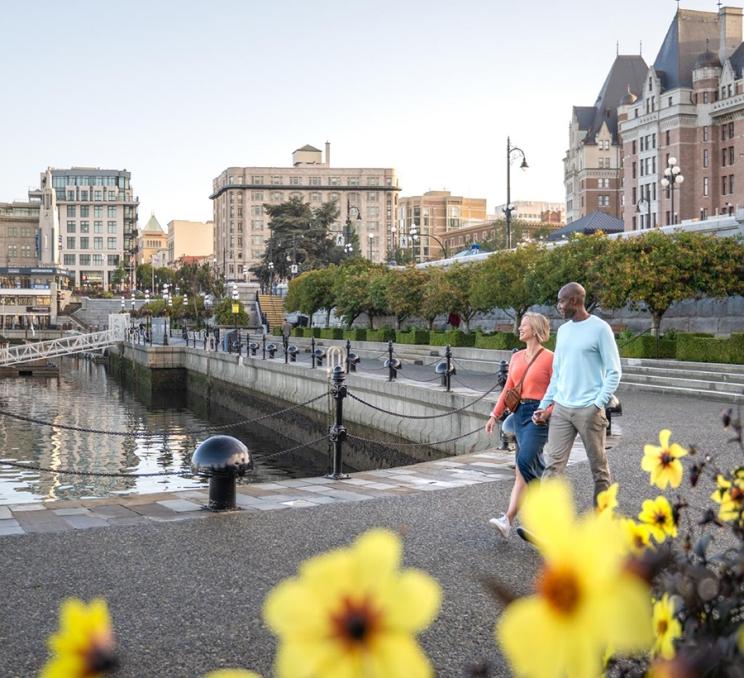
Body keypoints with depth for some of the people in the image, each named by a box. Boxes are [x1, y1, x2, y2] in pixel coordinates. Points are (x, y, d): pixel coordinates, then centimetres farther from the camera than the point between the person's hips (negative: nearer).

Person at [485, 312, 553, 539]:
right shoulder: (516, 357, 14)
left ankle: (508, 520, -16)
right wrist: (495, 415, 13)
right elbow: (508, 389, 17)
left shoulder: (549, 358, -6)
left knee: (524, 464, -16)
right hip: (519, 413, 7)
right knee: (534, 467, 10)